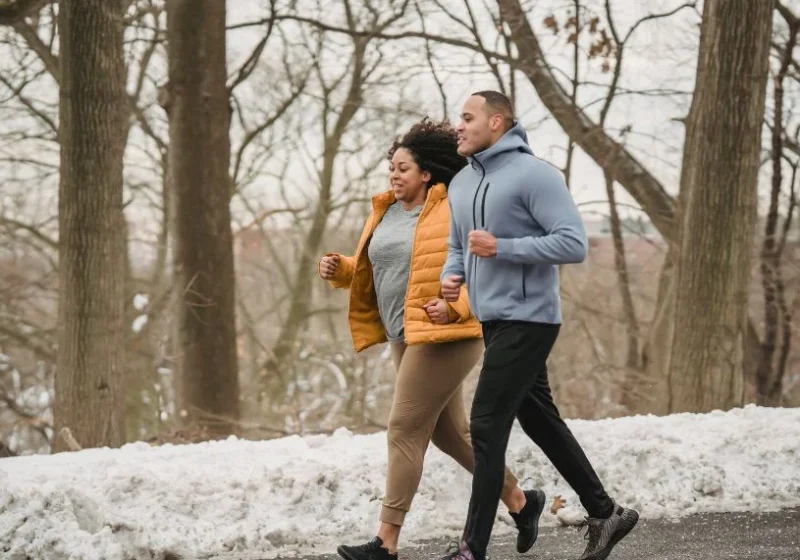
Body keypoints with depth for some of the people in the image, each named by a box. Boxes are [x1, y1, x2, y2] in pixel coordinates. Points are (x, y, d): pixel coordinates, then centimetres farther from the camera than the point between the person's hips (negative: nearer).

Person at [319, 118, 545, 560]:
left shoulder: (454, 212, -10)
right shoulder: (385, 214, 14)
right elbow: (369, 271, 22)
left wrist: (455, 307, -23)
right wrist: (338, 268, 3)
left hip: (444, 335, -9)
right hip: (405, 337, 9)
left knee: (405, 431, -10)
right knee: (450, 432, 14)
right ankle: (520, 501, 30)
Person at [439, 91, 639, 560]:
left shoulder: (533, 174, -14)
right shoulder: (461, 184, 11)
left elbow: (574, 244, -20)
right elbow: (459, 247, 23)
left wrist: (502, 247, -24)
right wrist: (451, 276, 1)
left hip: (527, 320, -9)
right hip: (494, 320, 9)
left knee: (487, 426, -10)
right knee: (540, 420, 15)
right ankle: (605, 513, 26)